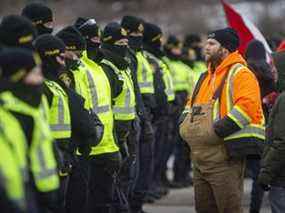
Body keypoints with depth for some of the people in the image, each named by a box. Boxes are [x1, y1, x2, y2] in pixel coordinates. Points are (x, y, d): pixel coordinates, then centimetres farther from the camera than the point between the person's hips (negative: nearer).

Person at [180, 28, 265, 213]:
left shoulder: (240, 74, -8)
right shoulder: (206, 77, 20)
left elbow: (248, 105, -23)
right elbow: (192, 104, 31)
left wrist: (219, 130, -26)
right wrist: (186, 124, 10)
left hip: (225, 158, -9)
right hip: (199, 159, 9)